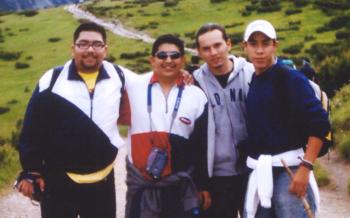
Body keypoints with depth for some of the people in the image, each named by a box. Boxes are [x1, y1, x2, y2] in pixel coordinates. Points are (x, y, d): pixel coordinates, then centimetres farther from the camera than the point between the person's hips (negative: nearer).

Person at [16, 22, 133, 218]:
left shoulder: (119, 76, -2)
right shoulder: (52, 80, -8)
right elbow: (33, 129, -3)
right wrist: (31, 172, -1)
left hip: (102, 180, 2)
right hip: (58, 181, -2)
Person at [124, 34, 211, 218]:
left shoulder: (197, 96, -2)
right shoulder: (134, 87, -4)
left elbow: (203, 146, 2)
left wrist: (203, 185, 4)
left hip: (181, 185, 0)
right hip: (141, 184, 0)